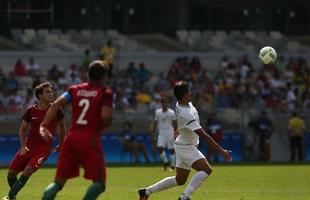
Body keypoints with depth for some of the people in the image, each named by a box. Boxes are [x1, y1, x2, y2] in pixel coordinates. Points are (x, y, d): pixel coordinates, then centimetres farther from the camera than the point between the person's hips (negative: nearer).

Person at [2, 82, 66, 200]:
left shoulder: (56, 110, -6)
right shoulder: (31, 111, -2)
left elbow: (62, 125, 11)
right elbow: (22, 129, 9)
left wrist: (61, 145, 15)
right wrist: (23, 146, -5)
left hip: (44, 149, -3)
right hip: (28, 146, 3)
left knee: (27, 172, -22)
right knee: (11, 174, 2)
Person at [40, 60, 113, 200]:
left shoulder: (75, 89, 13)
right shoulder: (105, 92, 1)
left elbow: (56, 104, -1)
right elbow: (106, 116, -13)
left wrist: (44, 125, -5)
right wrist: (101, 126, 9)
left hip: (72, 137, 4)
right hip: (90, 139, -4)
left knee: (59, 182, 7)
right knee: (99, 183, 2)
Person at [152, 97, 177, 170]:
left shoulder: (171, 112, -3)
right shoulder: (158, 112, 3)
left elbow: (175, 124, 1)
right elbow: (155, 123, 8)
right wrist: (153, 132, 3)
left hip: (170, 133, -2)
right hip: (161, 133, 2)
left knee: (171, 149, 0)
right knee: (160, 148, -12)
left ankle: (172, 165, 11)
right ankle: (165, 162, 9)